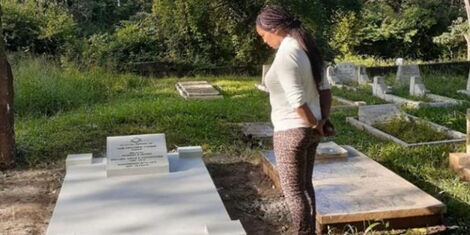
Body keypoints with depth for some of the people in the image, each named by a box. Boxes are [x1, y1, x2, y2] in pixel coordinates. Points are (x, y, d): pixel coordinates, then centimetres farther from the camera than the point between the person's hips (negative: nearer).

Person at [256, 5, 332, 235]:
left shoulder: (285, 55, -21)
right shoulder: (305, 48, 8)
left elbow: (297, 100, -23)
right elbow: (324, 89, 9)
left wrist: (314, 125, -10)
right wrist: (323, 120, 6)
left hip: (291, 131, -9)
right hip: (308, 130, 10)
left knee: (293, 190, 3)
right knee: (305, 185, 19)